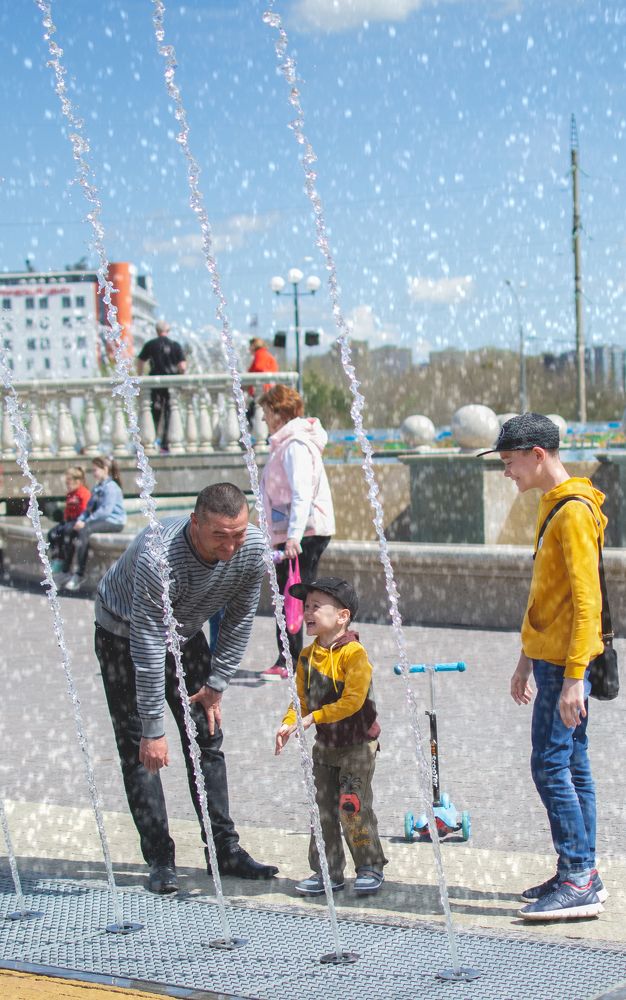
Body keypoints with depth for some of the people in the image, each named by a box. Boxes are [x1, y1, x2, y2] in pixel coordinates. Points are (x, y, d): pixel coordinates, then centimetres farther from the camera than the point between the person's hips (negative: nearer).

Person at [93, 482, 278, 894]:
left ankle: (226, 849, 10)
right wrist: (153, 729, -33)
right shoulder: (159, 557, -41)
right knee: (140, 750, -8)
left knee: (207, 738, 3)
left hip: (185, 633, 5)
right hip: (125, 634, -5)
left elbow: (239, 619, -7)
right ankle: (160, 859, -3)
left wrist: (217, 683, -7)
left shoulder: (253, 547, -24)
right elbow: (147, 647, -36)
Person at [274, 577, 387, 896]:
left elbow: (353, 700, -26)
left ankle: (370, 867, 8)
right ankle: (328, 871, 17)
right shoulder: (307, 657, 4)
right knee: (323, 810, 8)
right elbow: (301, 699, 6)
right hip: (325, 746, 7)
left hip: (357, 743, -7)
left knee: (353, 807, -8)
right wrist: (288, 723, -14)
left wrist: (314, 717, -28)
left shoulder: (353, 653, -18)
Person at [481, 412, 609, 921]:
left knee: (552, 764, -10)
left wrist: (573, 677, -23)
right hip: (550, 657, 10)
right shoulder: (552, 506, 16)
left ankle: (578, 882, -7)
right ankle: (583, 875, 16)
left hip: (565, 663, -10)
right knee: (571, 765, 11)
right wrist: (527, 661, 25)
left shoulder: (575, 511, -15)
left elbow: (586, 600, -20)